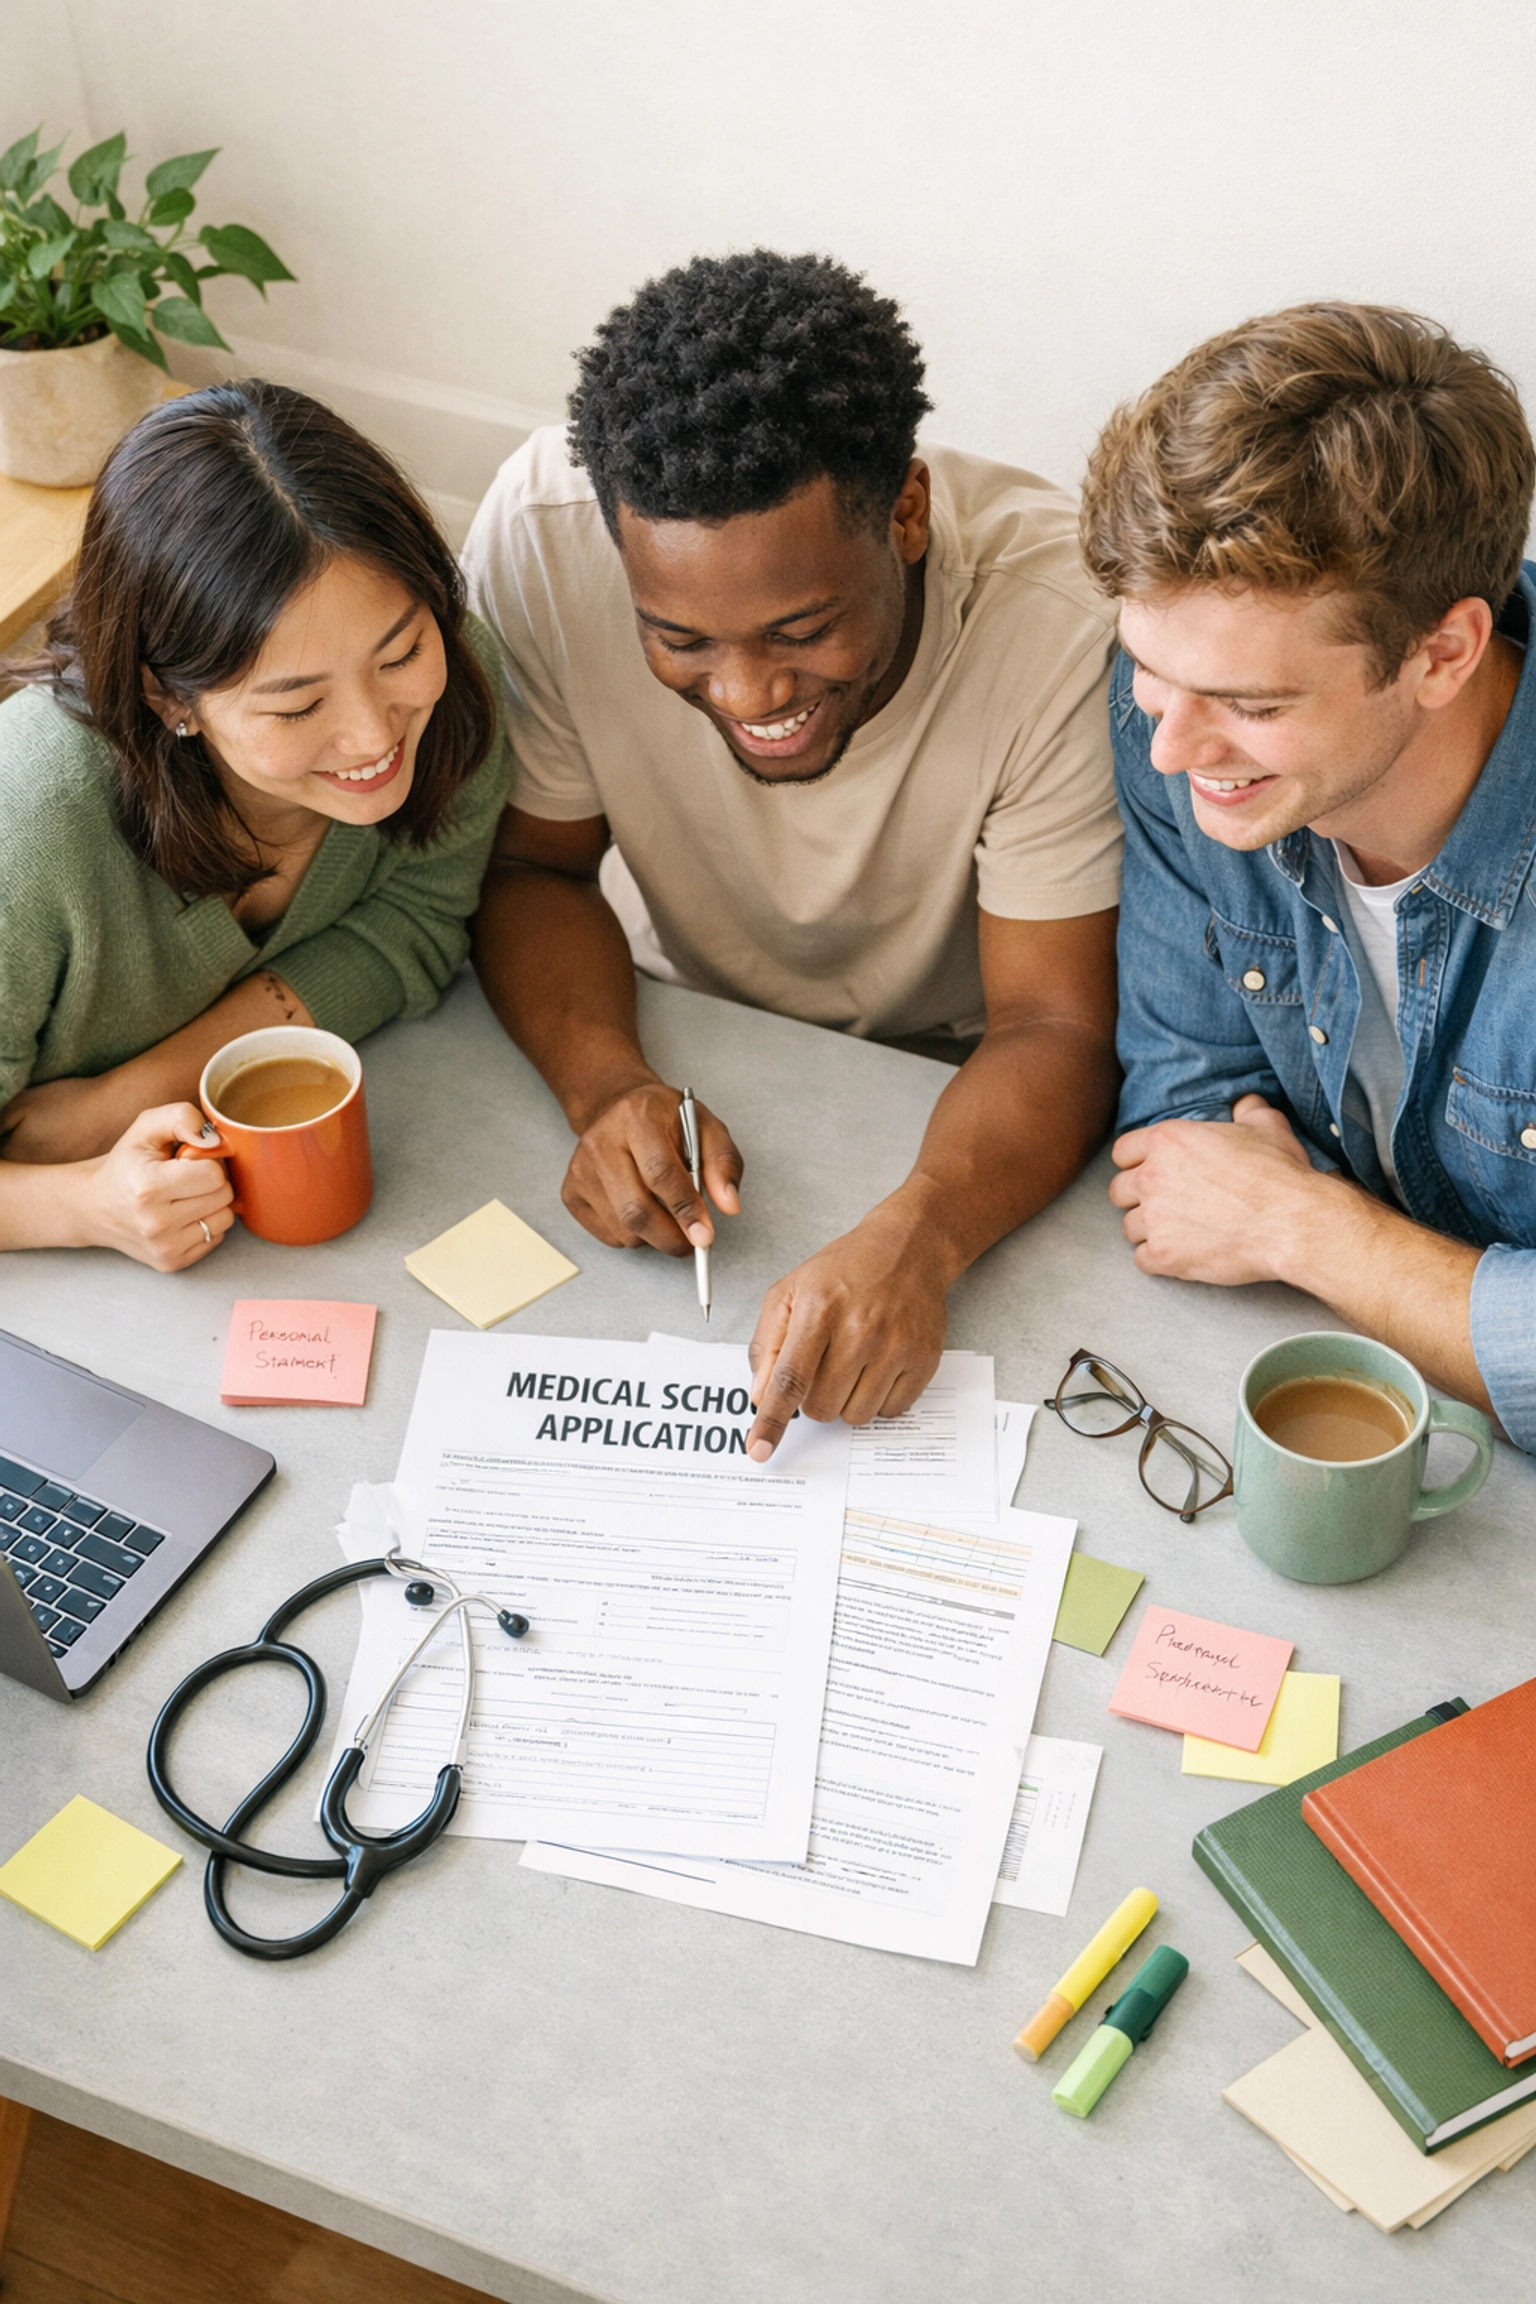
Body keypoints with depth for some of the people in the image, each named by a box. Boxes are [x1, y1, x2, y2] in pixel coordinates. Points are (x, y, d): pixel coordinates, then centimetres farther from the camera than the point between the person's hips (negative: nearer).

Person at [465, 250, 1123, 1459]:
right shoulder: (541, 532, -27)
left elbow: (1053, 1026, -27)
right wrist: (606, 1083, -34)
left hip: (944, 1077, -1)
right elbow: (536, 868, -13)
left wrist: (915, 1239, -47)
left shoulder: (1060, 618, -32)